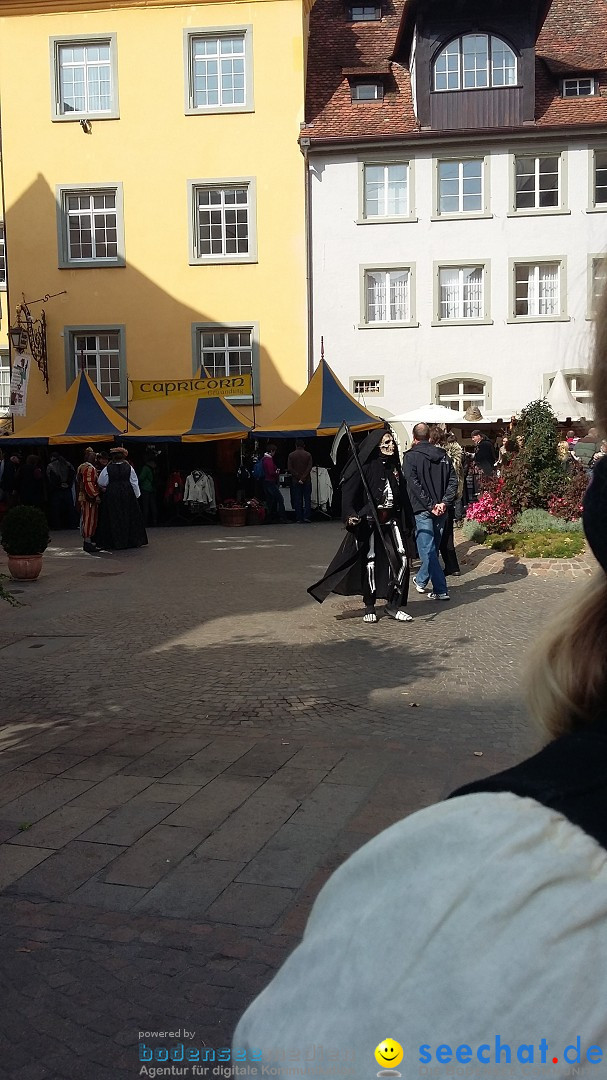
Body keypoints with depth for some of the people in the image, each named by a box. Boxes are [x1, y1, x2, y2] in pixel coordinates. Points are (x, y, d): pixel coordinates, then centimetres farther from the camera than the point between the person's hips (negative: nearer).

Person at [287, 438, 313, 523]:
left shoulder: (291, 455, 1)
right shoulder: (308, 455, -1)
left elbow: (289, 469, -5)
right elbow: (309, 468, -8)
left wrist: (298, 477, -7)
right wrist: (303, 478, -11)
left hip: (295, 481, 0)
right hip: (306, 481, 0)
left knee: (297, 500, 3)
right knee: (307, 498, 7)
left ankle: (299, 519, 2)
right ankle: (307, 516, -2)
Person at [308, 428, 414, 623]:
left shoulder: (394, 467, 12)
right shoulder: (365, 467, -7)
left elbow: (402, 497, 17)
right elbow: (349, 492, -15)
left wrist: (408, 523, 16)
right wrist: (350, 515, -30)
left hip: (392, 521, 5)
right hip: (369, 521, -5)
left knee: (401, 559, -4)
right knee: (370, 561, 1)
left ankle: (393, 604, 7)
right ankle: (369, 607, 14)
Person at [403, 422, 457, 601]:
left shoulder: (411, 457, -5)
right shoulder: (443, 455, 9)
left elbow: (414, 484, -15)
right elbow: (453, 480, 1)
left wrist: (430, 505, -13)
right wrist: (444, 502, -7)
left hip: (422, 510, -5)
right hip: (441, 510, 6)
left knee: (428, 549, -4)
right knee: (433, 547, 17)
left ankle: (441, 590, -9)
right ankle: (421, 580, 32)